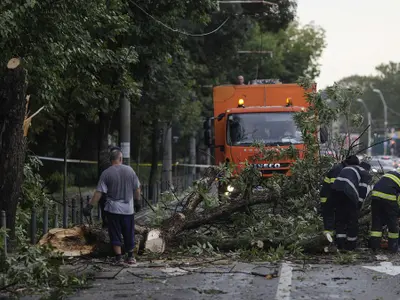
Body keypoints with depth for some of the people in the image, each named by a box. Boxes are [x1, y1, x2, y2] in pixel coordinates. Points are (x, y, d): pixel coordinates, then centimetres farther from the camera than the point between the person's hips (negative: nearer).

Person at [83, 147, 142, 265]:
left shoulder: (106, 173, -8)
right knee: (129, 234, 13)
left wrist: (90, 206, -7)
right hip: (128, 209, 2)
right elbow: (137, 189, 6)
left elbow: (99, 192, -11)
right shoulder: (129, 170, -1)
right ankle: (130, 257, 21)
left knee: (115, 234, 5)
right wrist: (137, 202, 20)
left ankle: (119, 258, 3)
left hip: (113, 209, -2)